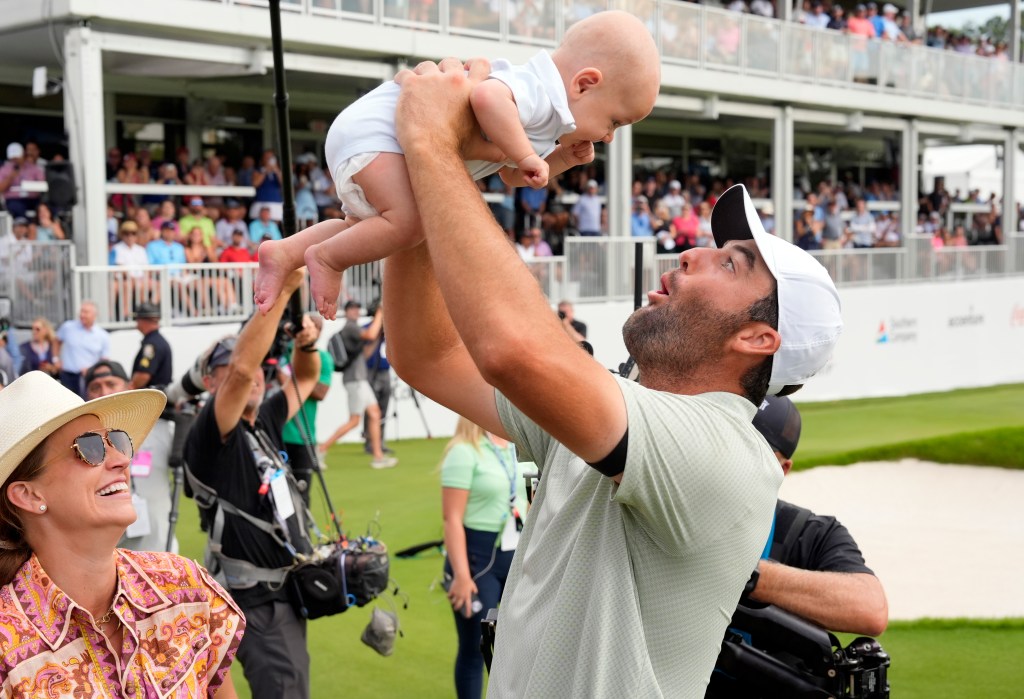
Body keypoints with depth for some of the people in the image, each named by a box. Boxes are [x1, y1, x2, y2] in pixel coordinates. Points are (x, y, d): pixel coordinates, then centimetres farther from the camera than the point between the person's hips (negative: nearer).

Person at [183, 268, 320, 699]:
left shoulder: (265, 423, 10)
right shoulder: (210, 435, -13)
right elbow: (241, 366, -29)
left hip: (289, 591, 9)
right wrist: (281, 289, -30)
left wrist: (305, 343, -1)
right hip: (256, 600, -9)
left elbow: (306, 378, 23)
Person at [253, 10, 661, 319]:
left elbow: (512, 176, 22)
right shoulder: (539, 92, -22)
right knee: (408, 222, -27)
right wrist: (526, 156, -32)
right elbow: (487, 98, -44)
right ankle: (326, 257, -8)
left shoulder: (544, 117, 11)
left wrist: (563, 159, 7)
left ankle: (283, 254, 24)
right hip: (373, 130, -11)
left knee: (369, 227, 26)